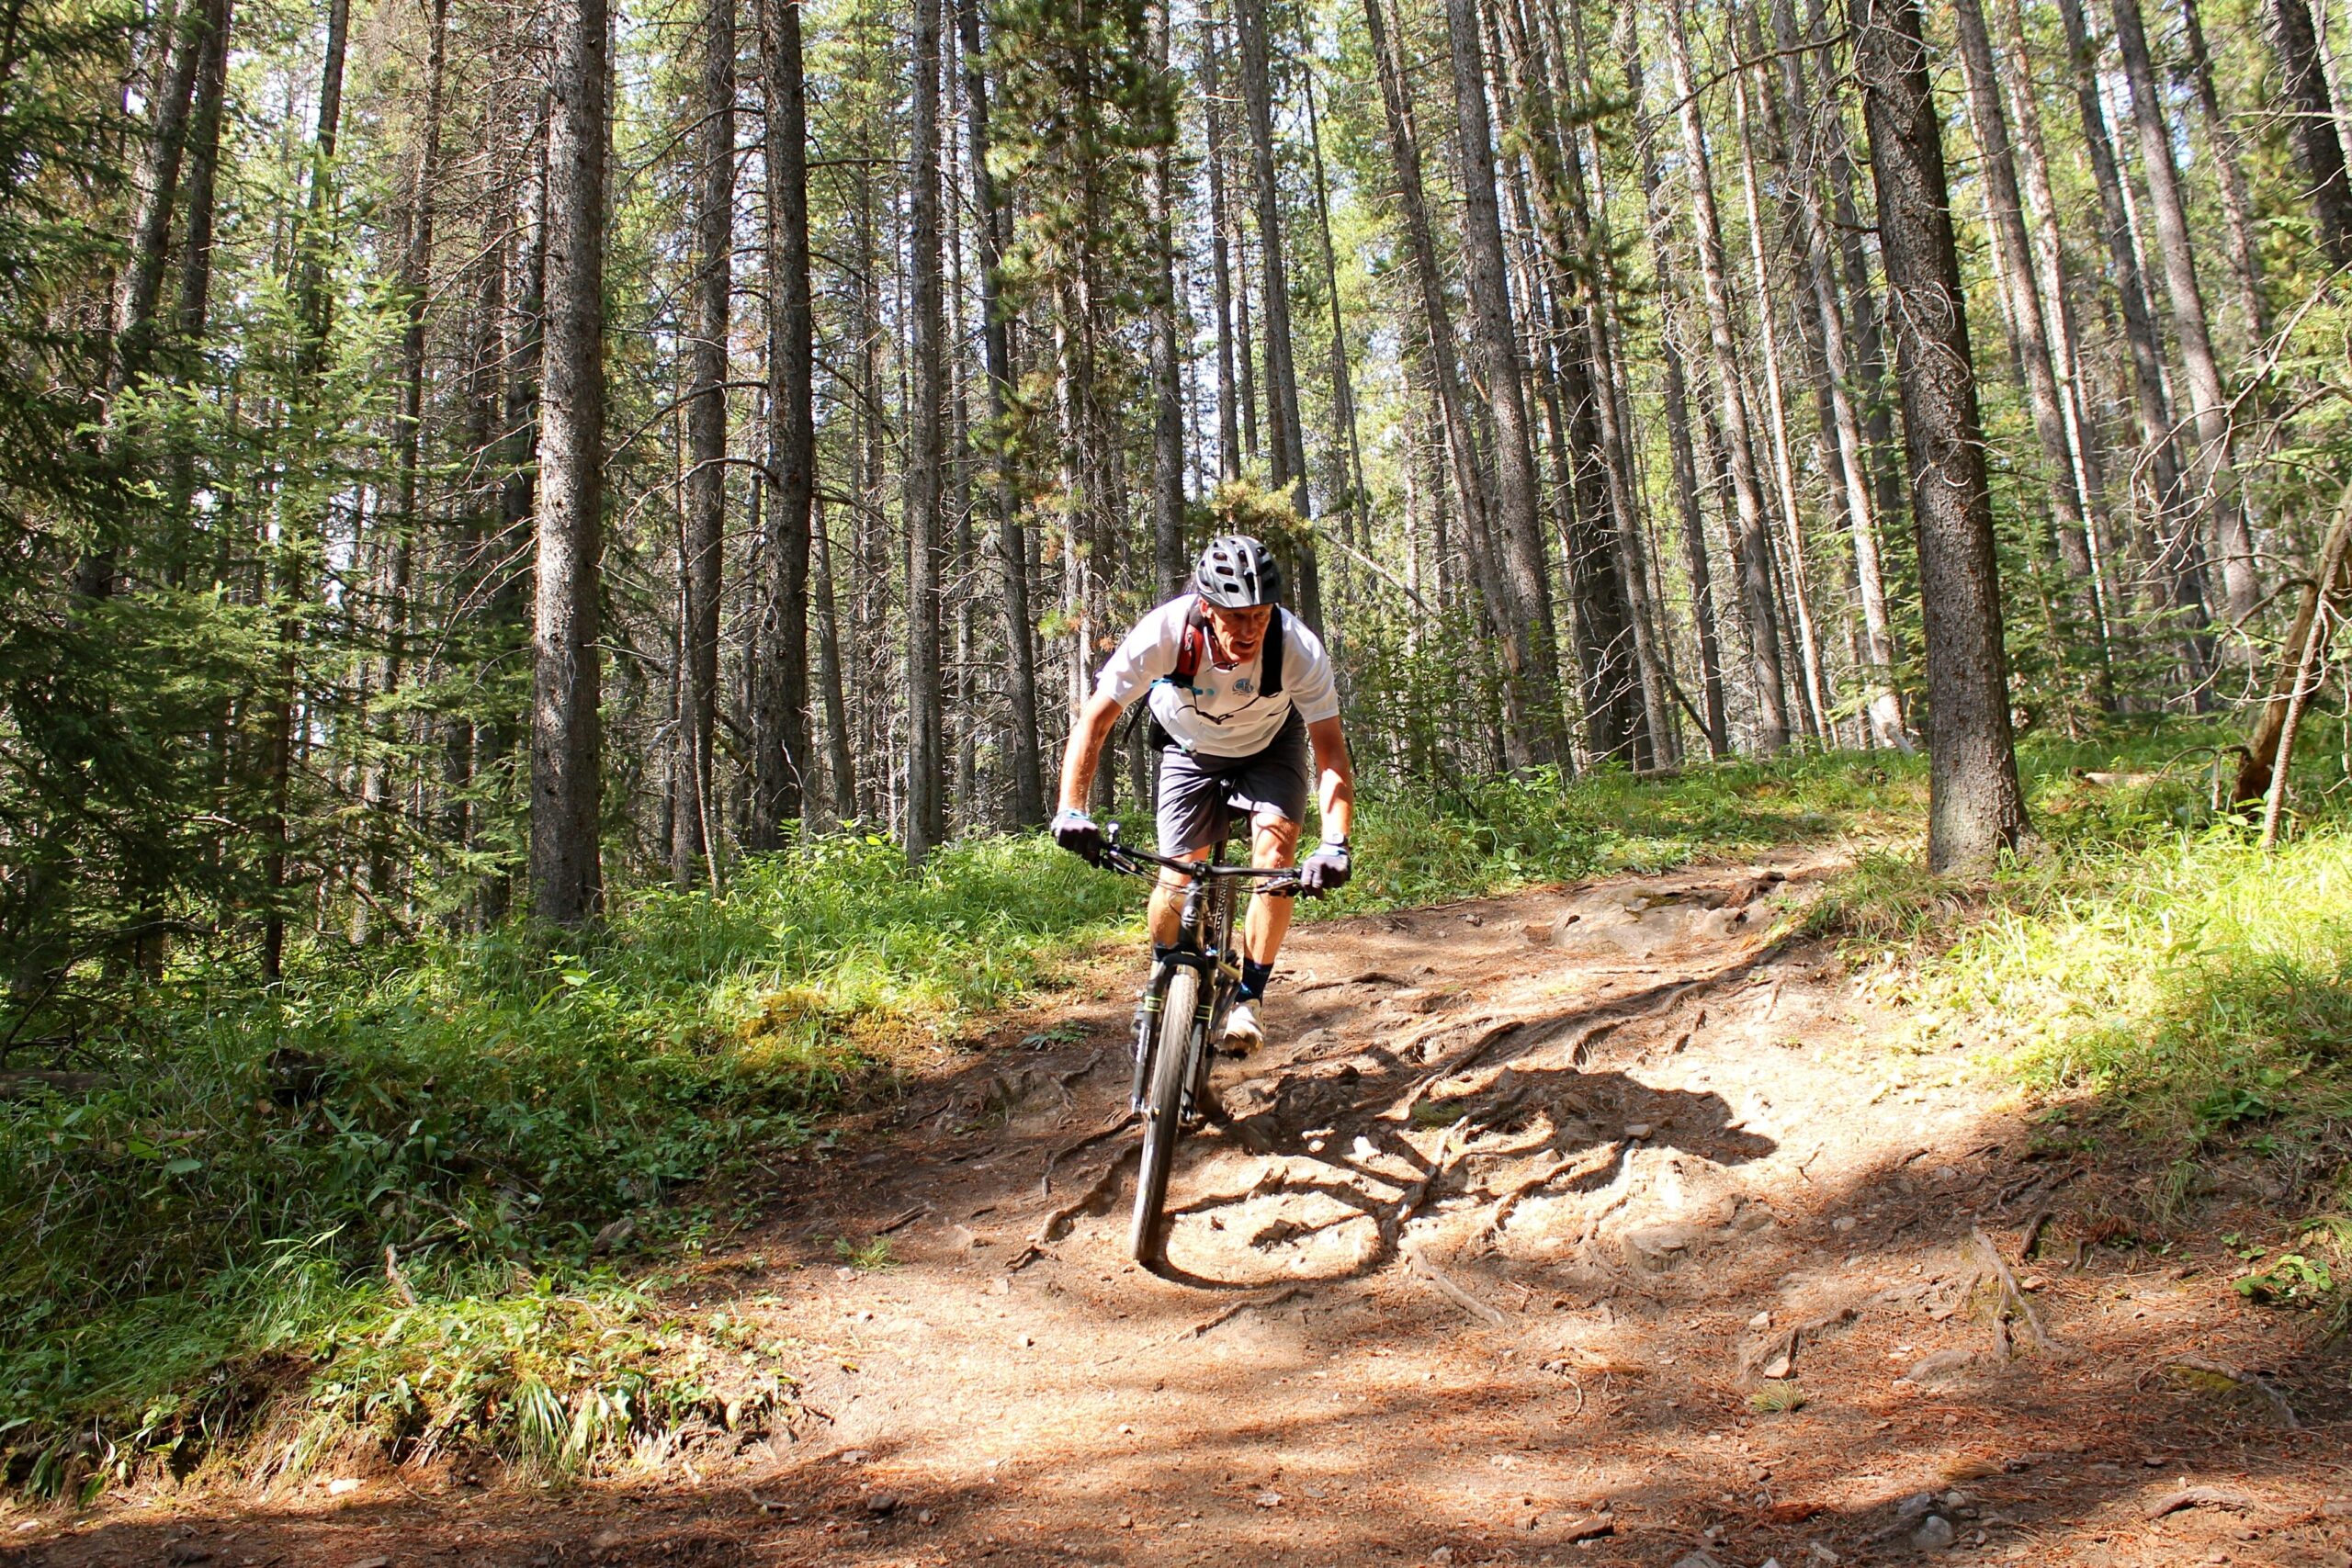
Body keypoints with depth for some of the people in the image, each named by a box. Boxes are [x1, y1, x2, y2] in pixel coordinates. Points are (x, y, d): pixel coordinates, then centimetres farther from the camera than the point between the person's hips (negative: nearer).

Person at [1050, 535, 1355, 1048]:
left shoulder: (1300, 649, -35)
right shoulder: (1164, 631, -36)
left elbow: (1331, 752, -34)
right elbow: (1094, 722, -31)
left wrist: (1334, 845, -50)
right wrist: (1071, 811, -44)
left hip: (1269, 749, 0)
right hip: (1190, 750, 0)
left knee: (1276, 848, -23)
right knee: (1179, 877, -9)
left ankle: (1248, 1000, -9)